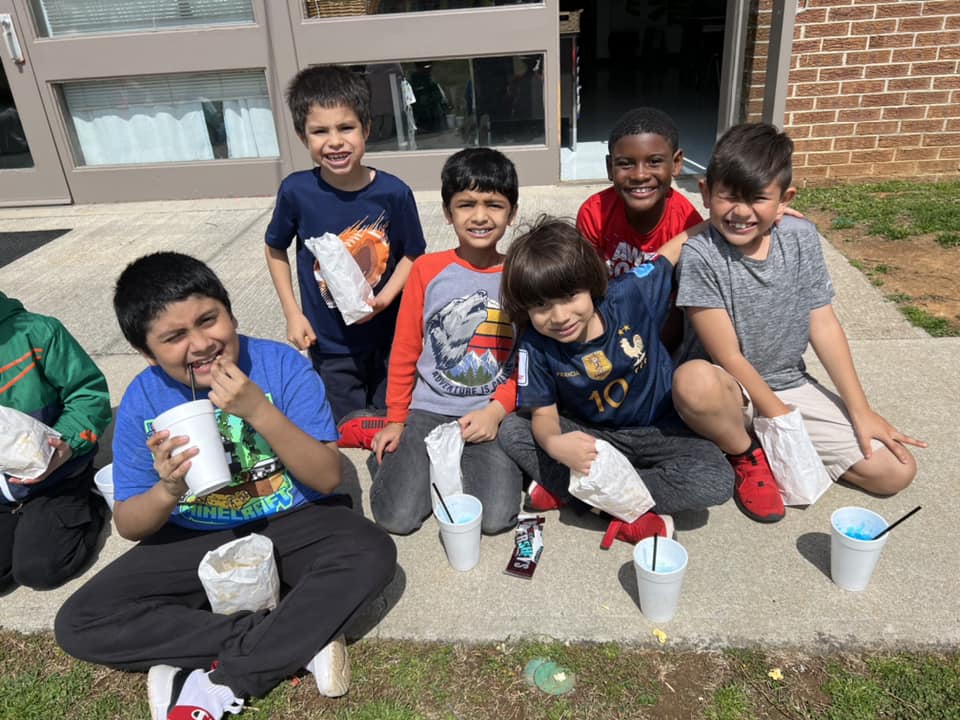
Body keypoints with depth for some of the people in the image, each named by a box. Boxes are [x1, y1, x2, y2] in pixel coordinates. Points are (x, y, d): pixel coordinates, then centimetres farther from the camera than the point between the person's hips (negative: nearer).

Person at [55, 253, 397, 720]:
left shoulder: (282, 364, -16)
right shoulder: (142, 400, -10)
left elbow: (328, 477, -19)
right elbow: (128, 525, -5)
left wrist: (259, 410, -33)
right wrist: (166, 492, -29)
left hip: (292, 524, -2)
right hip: (196, 541, 3)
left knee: (372, 554, -31)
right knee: (78, 624, -16)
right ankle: (298, 642, -20)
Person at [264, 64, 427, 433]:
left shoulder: (393, 193, -17)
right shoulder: (296, 191, -15)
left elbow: (412, 254, -4)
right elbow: (275, 249, 2)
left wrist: (385, 298, -20)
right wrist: (293, 314, -3)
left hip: (388, 337, 0)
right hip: (329, 344, 0)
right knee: (348, 430, 16)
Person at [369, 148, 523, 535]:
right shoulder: (427, 269, -2)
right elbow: (404, 351, 4)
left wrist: (496, 410, -11)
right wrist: (396, 419, 6)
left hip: (492, 415, 0)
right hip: (429, 411, 0)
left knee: (496, 516, -18)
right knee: (398, 516, -13)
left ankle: (451, 463, 11)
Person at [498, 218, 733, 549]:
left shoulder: (631, 295, -20)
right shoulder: (536, 345, -17)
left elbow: (681, 244, -7)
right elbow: (543, 413, -14)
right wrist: (554, 443, -36)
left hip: (659, 432, -1)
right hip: (588, 436, 1)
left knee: (716, 483, -28)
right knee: (510, 430, -18)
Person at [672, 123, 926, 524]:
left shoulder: (801, 239, -5)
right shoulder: (700, 255, -19)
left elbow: (823, 325, -1)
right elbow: (728, 357, -19)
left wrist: (861, 411, -2)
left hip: (789, 386, 5)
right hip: (730, 390, -4)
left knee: (896, 471, -5)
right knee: (694, 381, -41)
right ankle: (747, 456, -9)